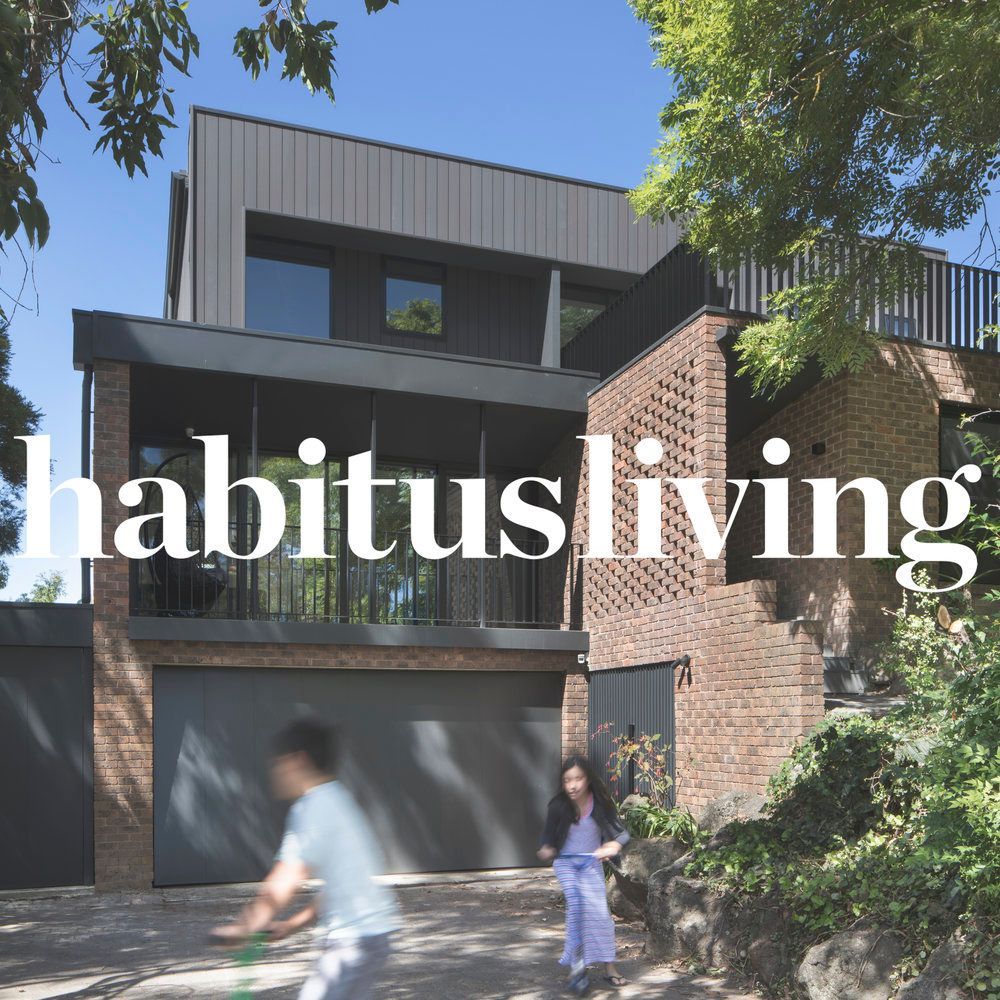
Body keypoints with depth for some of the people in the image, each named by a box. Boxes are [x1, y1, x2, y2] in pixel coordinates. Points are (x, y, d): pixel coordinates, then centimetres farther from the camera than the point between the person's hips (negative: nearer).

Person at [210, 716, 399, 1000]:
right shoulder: (335, 800, 16)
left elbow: (284, 883, -17)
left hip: (356, 941, -10)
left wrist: (244, 926, -7)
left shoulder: (314, 808, -14)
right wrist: (293, 923, 18)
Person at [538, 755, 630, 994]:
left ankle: (610, 968, 7)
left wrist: (612, 846, -31)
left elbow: (622, 833, -10)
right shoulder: (559, 806, -12)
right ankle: (576, 962, -17)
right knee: (576, 899, -24)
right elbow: (548, 836, 1)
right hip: (565, 863, -1)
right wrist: (547, 849, -20)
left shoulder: (600, 805, -12)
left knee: (599, 911, -5)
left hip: (591, 863, 1)